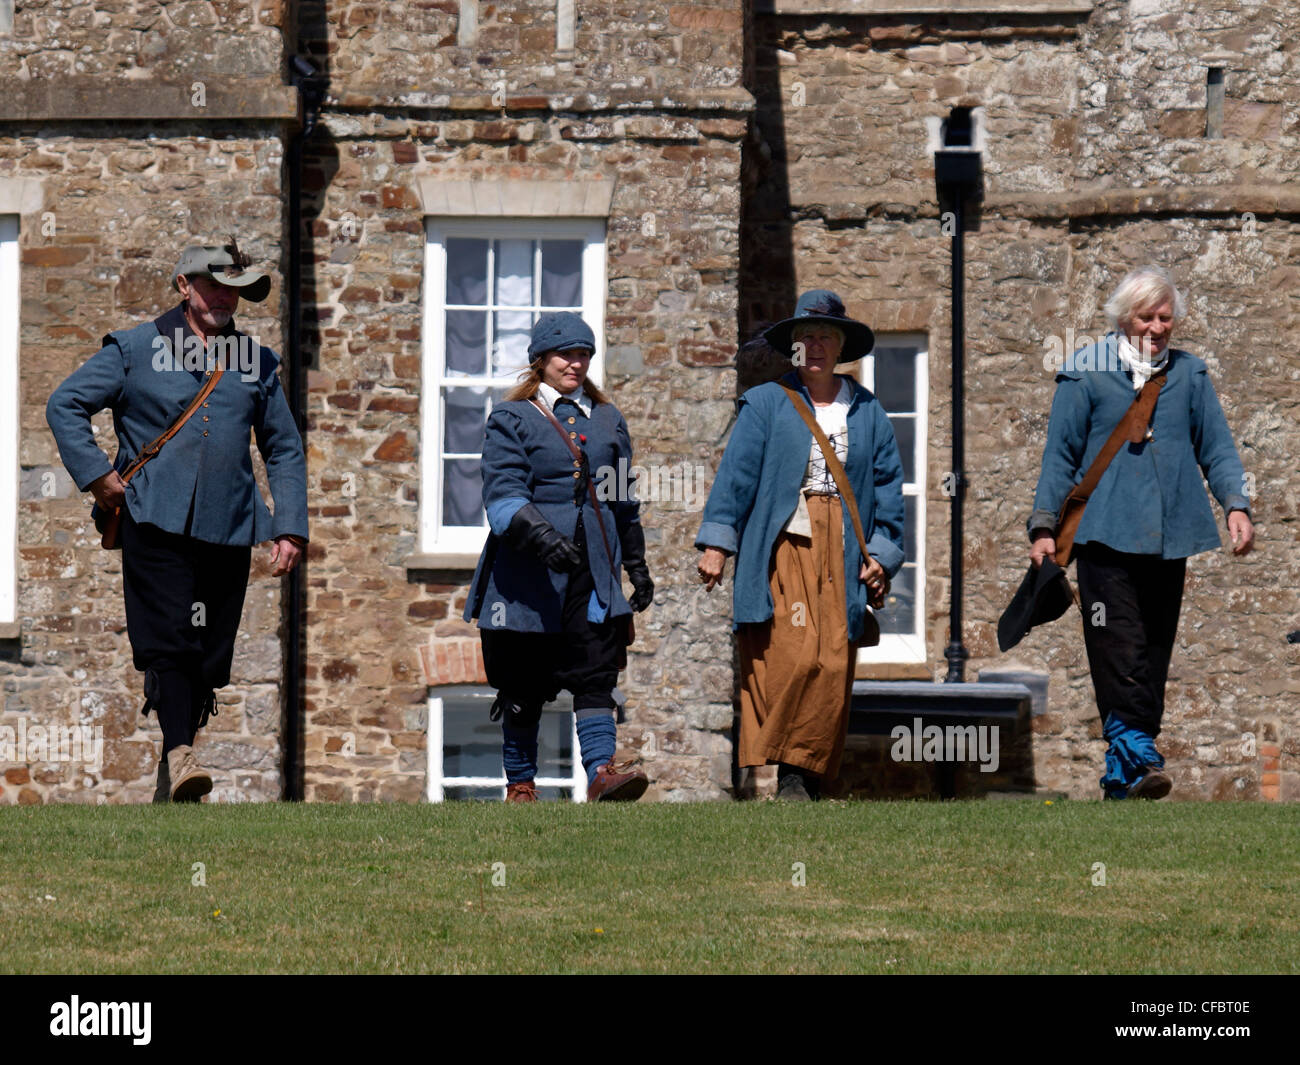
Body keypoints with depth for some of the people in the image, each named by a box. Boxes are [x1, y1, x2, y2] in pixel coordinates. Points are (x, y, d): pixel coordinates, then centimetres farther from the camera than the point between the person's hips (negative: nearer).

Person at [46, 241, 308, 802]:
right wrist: (95, 473, -5)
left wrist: (290, 528, 10)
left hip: (227, 527, 3)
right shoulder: (134, 349, 7)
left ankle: (172, 780, 16)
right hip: (155, 523, -3)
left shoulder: (258, 362, 17)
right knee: (169, 641, -18)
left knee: (208, 656, 3)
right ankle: (179, 754, -26)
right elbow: (65, 404, 7)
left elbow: (285, 450, 20)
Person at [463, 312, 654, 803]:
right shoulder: (511, 419, 2)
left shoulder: (607, 419, 16)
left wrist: (637, 564, 24)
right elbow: (503, 495, -11)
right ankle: (520, 783, 13)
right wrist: (541, 535, -27)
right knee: (523, 686, 4)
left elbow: (624, 500, 25)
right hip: (528, 574, -3)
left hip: (593, 575, 3)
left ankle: (602, 772, -21)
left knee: (596, 675, -11)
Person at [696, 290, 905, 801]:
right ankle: (788, 775, -9)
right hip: (781, 550, -3)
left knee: (834, 666, -5)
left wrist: (881, 553, 6)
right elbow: (736, 472, 3)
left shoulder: (866, 411, 16)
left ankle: (808, 778, 0)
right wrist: (717, 541, -6)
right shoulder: (765, 404, 9)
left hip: (842, 556, 3)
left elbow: (888, 485, 15)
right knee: (793, 658, -16)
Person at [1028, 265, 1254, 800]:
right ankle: (1138, 753, -23)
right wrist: (1044, 525, 0)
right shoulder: (1086, 372, 3)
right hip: (1107, 534, -4)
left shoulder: (1189, 374, 12)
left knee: (1154, 650, 4)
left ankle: (1122, 776, 9)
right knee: (1119, 646, -16)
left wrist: (1236, 504, -2)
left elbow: (1216, 447, 13)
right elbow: (1060, 454, 5)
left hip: (1169, 536, 4)